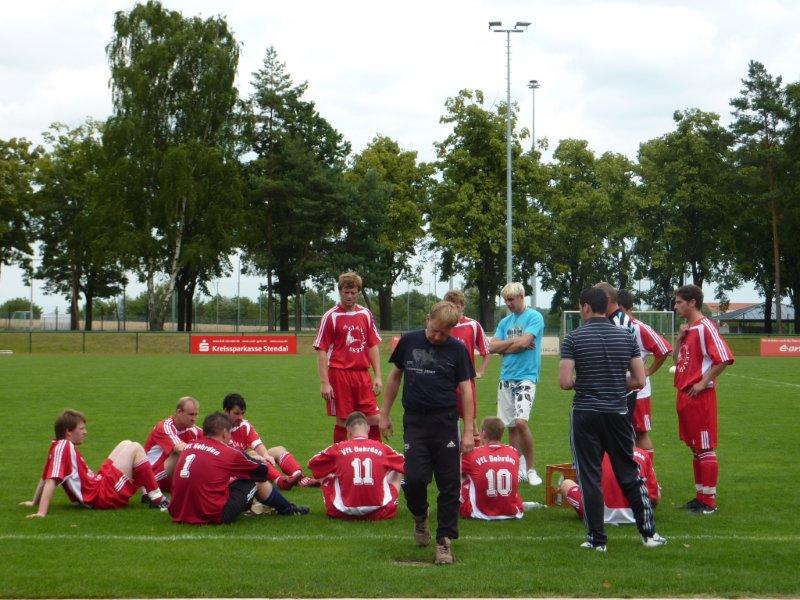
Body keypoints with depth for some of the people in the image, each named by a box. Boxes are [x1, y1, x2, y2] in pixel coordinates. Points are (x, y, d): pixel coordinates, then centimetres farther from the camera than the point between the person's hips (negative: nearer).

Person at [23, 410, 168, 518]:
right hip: (103, 495, -10)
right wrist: (42, 512, -34)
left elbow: (45, 477, 18)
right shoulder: (64, 446, -18)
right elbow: (51, 481, -27)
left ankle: (146, 493, 14)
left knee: (126, 444, 19)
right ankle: (157, 500, -9)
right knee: (135, 448, -9)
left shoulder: (60, 446, 10)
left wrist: (34, 502, 25)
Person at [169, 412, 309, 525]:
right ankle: (288, 509, 36)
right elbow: (262, 470, 9)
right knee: (258, 481, 12)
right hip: (214, 516, -6)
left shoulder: (188, 447, 9)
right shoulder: (228, 452, -6)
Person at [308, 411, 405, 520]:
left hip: (344, 513, 0)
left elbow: (312, 464, 14)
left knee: (327, 478, 26)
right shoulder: (381, 448, 3)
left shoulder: (338, 448, 1)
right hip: (378, 513, 0)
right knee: (396, 473, 24)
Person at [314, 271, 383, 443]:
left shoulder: (365, 314, 10)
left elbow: (373, 346, 14)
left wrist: (377, 376, 7)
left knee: (374, 419, 1)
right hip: (339, 374, -4)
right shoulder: (330, 316, -3)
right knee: (343, 421, 1)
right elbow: (321, 351, -5)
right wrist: (324, 383, -11)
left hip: (362, 374, 4)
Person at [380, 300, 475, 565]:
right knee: (414, 478, -9)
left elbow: (465, 390, 1)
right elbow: (395, 376, 16)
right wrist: (384, 413, 15)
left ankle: (444, 540, 8)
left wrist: (468, 431, -4)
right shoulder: (409, 342, 5)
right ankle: (420, 517, 23)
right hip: (414, 422, 1)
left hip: (445, 423, -1)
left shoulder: (457, 349, 0)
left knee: (449, 484, -1)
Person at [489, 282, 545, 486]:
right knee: (511, 425, 8)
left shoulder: (534, 317, -3)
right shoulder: (505, 321, 16)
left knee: (521, 422, -19)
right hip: (506, 377, 7)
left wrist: (504, 347, 0)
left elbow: (524, 342, -15)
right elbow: (492, 347, 6)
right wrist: (515, 342, -6)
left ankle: (531, 468, -8)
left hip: (526, 376, -7)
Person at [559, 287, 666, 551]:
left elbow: (565, 381, -13)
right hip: (618, 413, 3)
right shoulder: (626, 337, 2)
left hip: (585, 413, -3)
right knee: (630, 474, 13)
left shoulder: (573, 338, -8)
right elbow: (640, 380, 1)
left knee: (589, 477, 4)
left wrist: (582, 382, 8)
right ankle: (649, 532, 15)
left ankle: (597, 539, 5)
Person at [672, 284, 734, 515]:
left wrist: (703, 382, -17)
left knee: (706, 449, -4)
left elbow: (725, 358, -20)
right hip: (685, 395, 9)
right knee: (695, 448, 14)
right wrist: (679, 339, 4)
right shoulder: (687, 329, 14)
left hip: (700, 396, -9)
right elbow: (677, 359, 20)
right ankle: (700, 496, 21)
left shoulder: (704, 327, -13)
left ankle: (710, 501, 0)